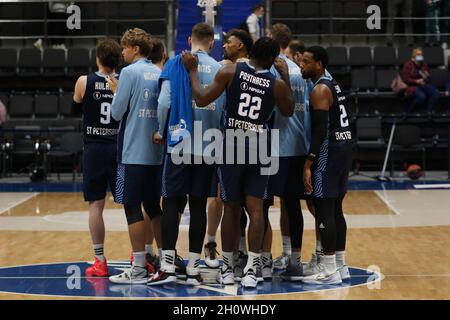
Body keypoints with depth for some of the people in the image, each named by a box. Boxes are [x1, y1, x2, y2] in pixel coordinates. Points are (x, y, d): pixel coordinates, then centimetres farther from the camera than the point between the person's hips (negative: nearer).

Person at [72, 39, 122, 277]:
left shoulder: (84, 82, -3)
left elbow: (75, 111, 12)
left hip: (94, 150, -1)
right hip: (120, 148, 1)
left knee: (95, 205, 4)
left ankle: (100, 262, 3)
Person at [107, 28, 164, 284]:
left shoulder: (129, 72, -10)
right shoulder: (160, 73, 10)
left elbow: (117, 112, -9)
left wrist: (116, 91, 9)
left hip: (134, 152, -7)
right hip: (156, 151, 7)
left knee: (132, 207, -2)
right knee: (153, 206, 14)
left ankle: (139, 269, -3)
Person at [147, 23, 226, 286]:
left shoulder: (176, 64, -1)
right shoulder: (219, 69, 4)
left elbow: (165, 101, -8)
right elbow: (224, 108, 3)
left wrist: (161, 132, 7)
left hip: (180, 143, -2)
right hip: (208, 145, 2)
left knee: (172, 202, 2)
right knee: (198, 204, 6)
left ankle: (168, 266, -3)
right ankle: (193, 268, 8)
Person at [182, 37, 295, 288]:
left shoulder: (231, 71, -4)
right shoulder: (277, 84, -1)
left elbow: (202, 100, -4)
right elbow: (289, 111, 19)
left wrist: (193, 70, 8)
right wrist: (286, 76, 24)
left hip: (231, 146, 0)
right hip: (259, 147, 0)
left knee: (232, 208, 10)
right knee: (256, 208, 2)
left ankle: (228, 268, 17)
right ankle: (251, 269, -6)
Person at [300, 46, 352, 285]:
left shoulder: (320, 89, -13)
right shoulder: (333, 85, 17)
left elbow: (320, 129, -20)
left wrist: (308, 163, -20)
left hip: (329, 150, -10)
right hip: (344, 148, 10)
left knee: (323, 209, -7)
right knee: (335, 209, 13)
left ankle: (328, 270, -5)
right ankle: (340, 265, 19)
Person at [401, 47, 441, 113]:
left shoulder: (424, 65, 13)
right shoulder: (408, 65, -3)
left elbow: (428, 78, 18)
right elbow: (405, 79, -9)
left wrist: (426, 77, -7)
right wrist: (417, 81, -19)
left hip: (423, 85, 6)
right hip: (412, 86, -6)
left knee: (436, 93, -22)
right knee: (421, 96, -36)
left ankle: (429, 112, -17)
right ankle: (408, 112, -19)